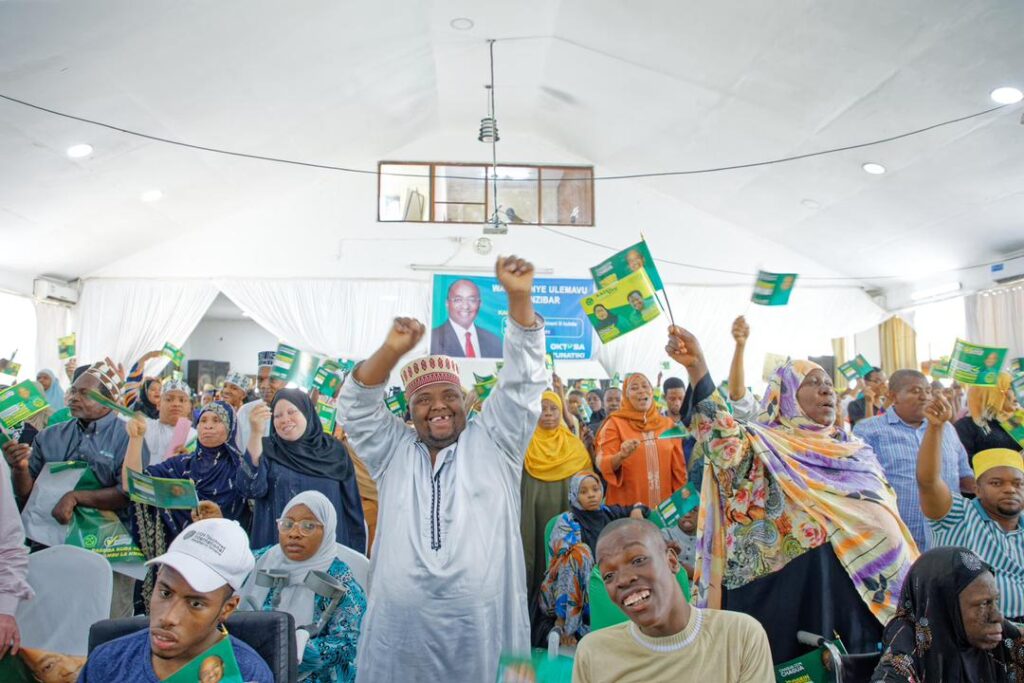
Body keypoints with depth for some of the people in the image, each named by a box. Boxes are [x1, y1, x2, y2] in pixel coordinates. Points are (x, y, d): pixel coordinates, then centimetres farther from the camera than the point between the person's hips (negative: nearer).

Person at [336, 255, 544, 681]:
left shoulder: (493, 442, 8)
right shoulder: (394, 452, 13)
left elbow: (521, 383, -1)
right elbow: (356, 407, 2)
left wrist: (519, 298, -12)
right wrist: (392, 351, -15)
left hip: (483, 626, -1)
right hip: (400, 628, 2)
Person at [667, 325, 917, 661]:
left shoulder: (856, 450, 15)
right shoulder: (766, 447, -4)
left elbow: (887, 516, 19)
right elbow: (724, 437, -25)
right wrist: (696, 367, -38)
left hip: (868, 584, 6)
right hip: (795, 587, -5)